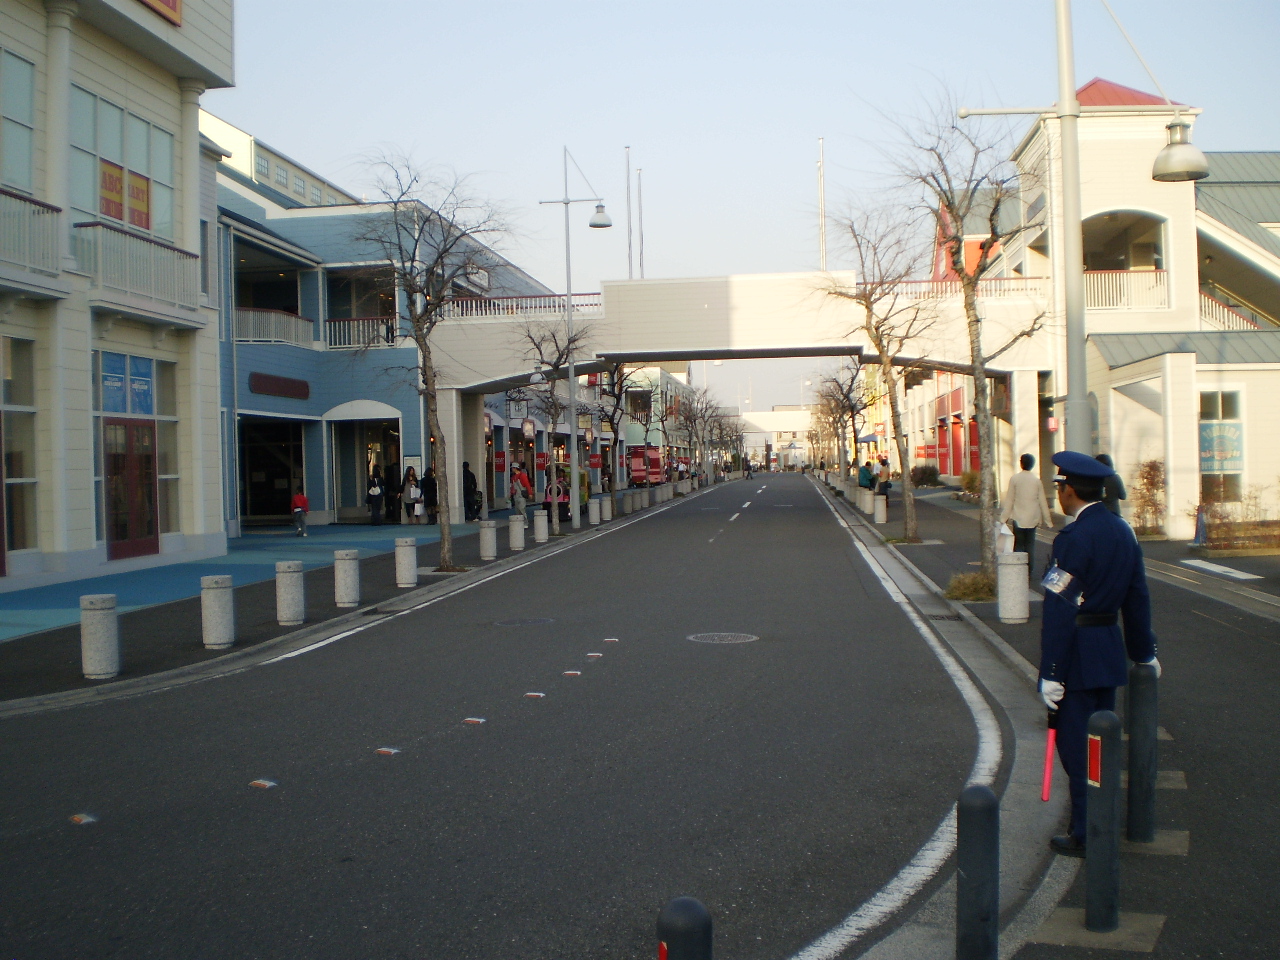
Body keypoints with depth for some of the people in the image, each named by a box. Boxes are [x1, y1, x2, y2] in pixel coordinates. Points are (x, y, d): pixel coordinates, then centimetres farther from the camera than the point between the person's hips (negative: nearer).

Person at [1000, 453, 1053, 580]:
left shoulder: (1014, 479, -6)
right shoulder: (1037, 480, 1)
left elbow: (1009, 500, -6)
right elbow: (1042, 501, 4)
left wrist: (1004, 517, -1)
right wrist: (1047, 520, 10)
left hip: (1019, 517, -2)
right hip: (1033, 518, 2)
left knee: (1018, 545, 4)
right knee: (1030, 545, 10)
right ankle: (1029, 572, 8)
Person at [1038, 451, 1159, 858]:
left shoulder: (1073, 539, -20)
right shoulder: (1122, 531, 6)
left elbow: (1059, 611, -21)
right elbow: (1137, 598, 14)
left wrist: (1051, 673, -18)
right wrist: (1144, 652, 24)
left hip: (1078, 656, -8)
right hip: (1111, 652, 8)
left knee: (1077, 746, 1)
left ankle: (1086, 836, 8)